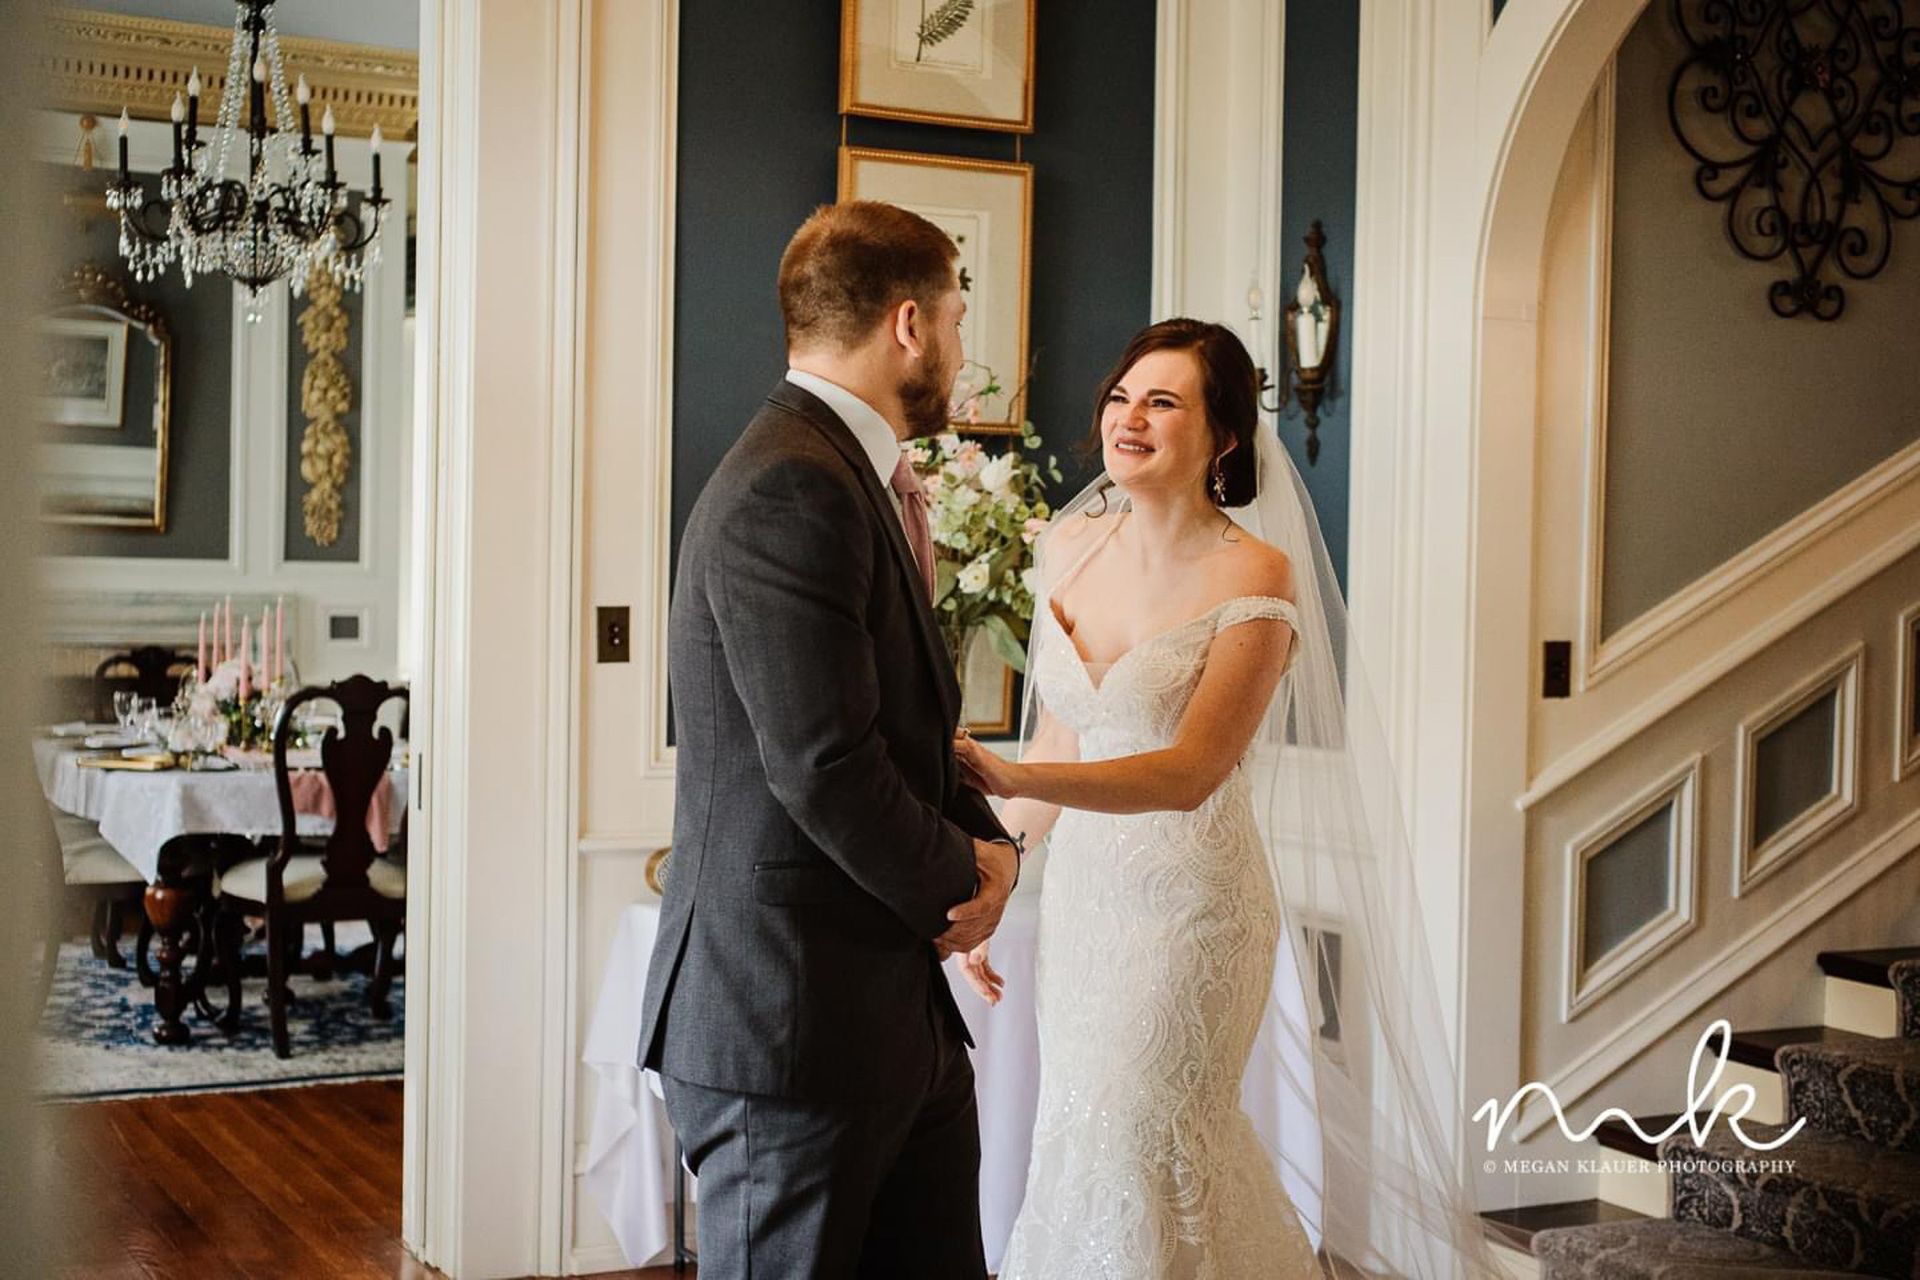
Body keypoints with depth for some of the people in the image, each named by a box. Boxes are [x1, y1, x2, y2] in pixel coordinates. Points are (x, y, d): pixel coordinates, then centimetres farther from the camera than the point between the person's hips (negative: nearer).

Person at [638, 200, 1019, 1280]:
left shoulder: (852, 475, 14)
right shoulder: (792, 488, -19)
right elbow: (824, 766, -25)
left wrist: (986, 843, 0)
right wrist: (956, 881, -7)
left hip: (899, 1015, 10)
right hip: (791, 1020, -10)